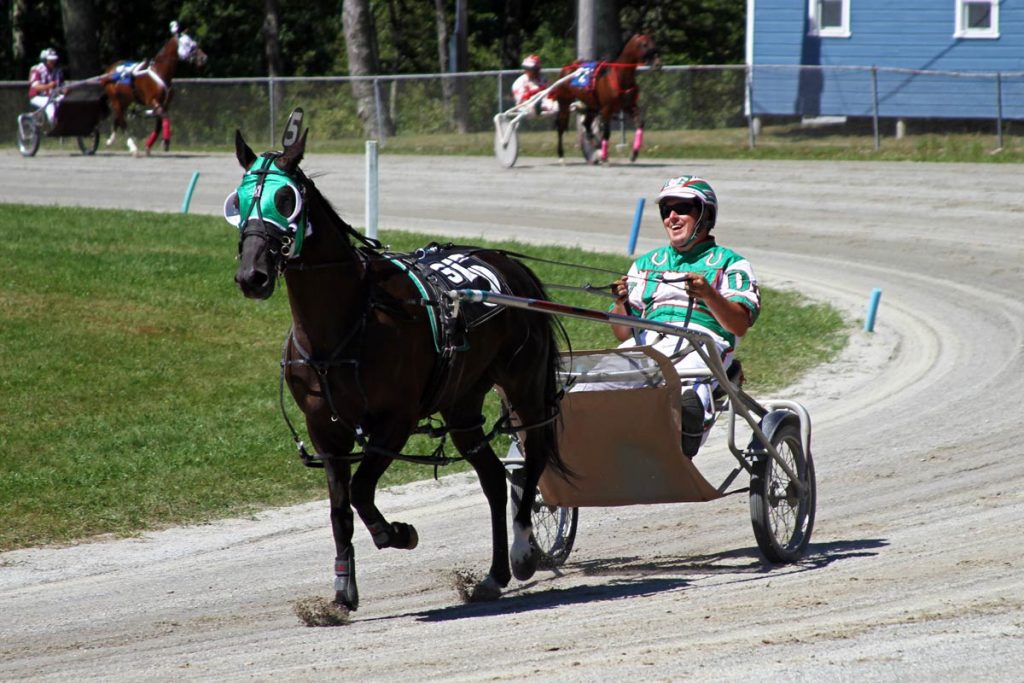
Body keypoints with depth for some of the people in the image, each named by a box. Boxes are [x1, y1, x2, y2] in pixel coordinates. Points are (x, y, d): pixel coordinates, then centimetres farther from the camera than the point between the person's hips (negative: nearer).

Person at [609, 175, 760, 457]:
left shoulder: (729, 263, 18)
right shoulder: (646, 264, 31)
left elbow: (740, 325, 1)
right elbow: (624, 333, 21)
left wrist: (708, 295, -16)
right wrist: (621, 304, -1)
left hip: (701, 341, -3)